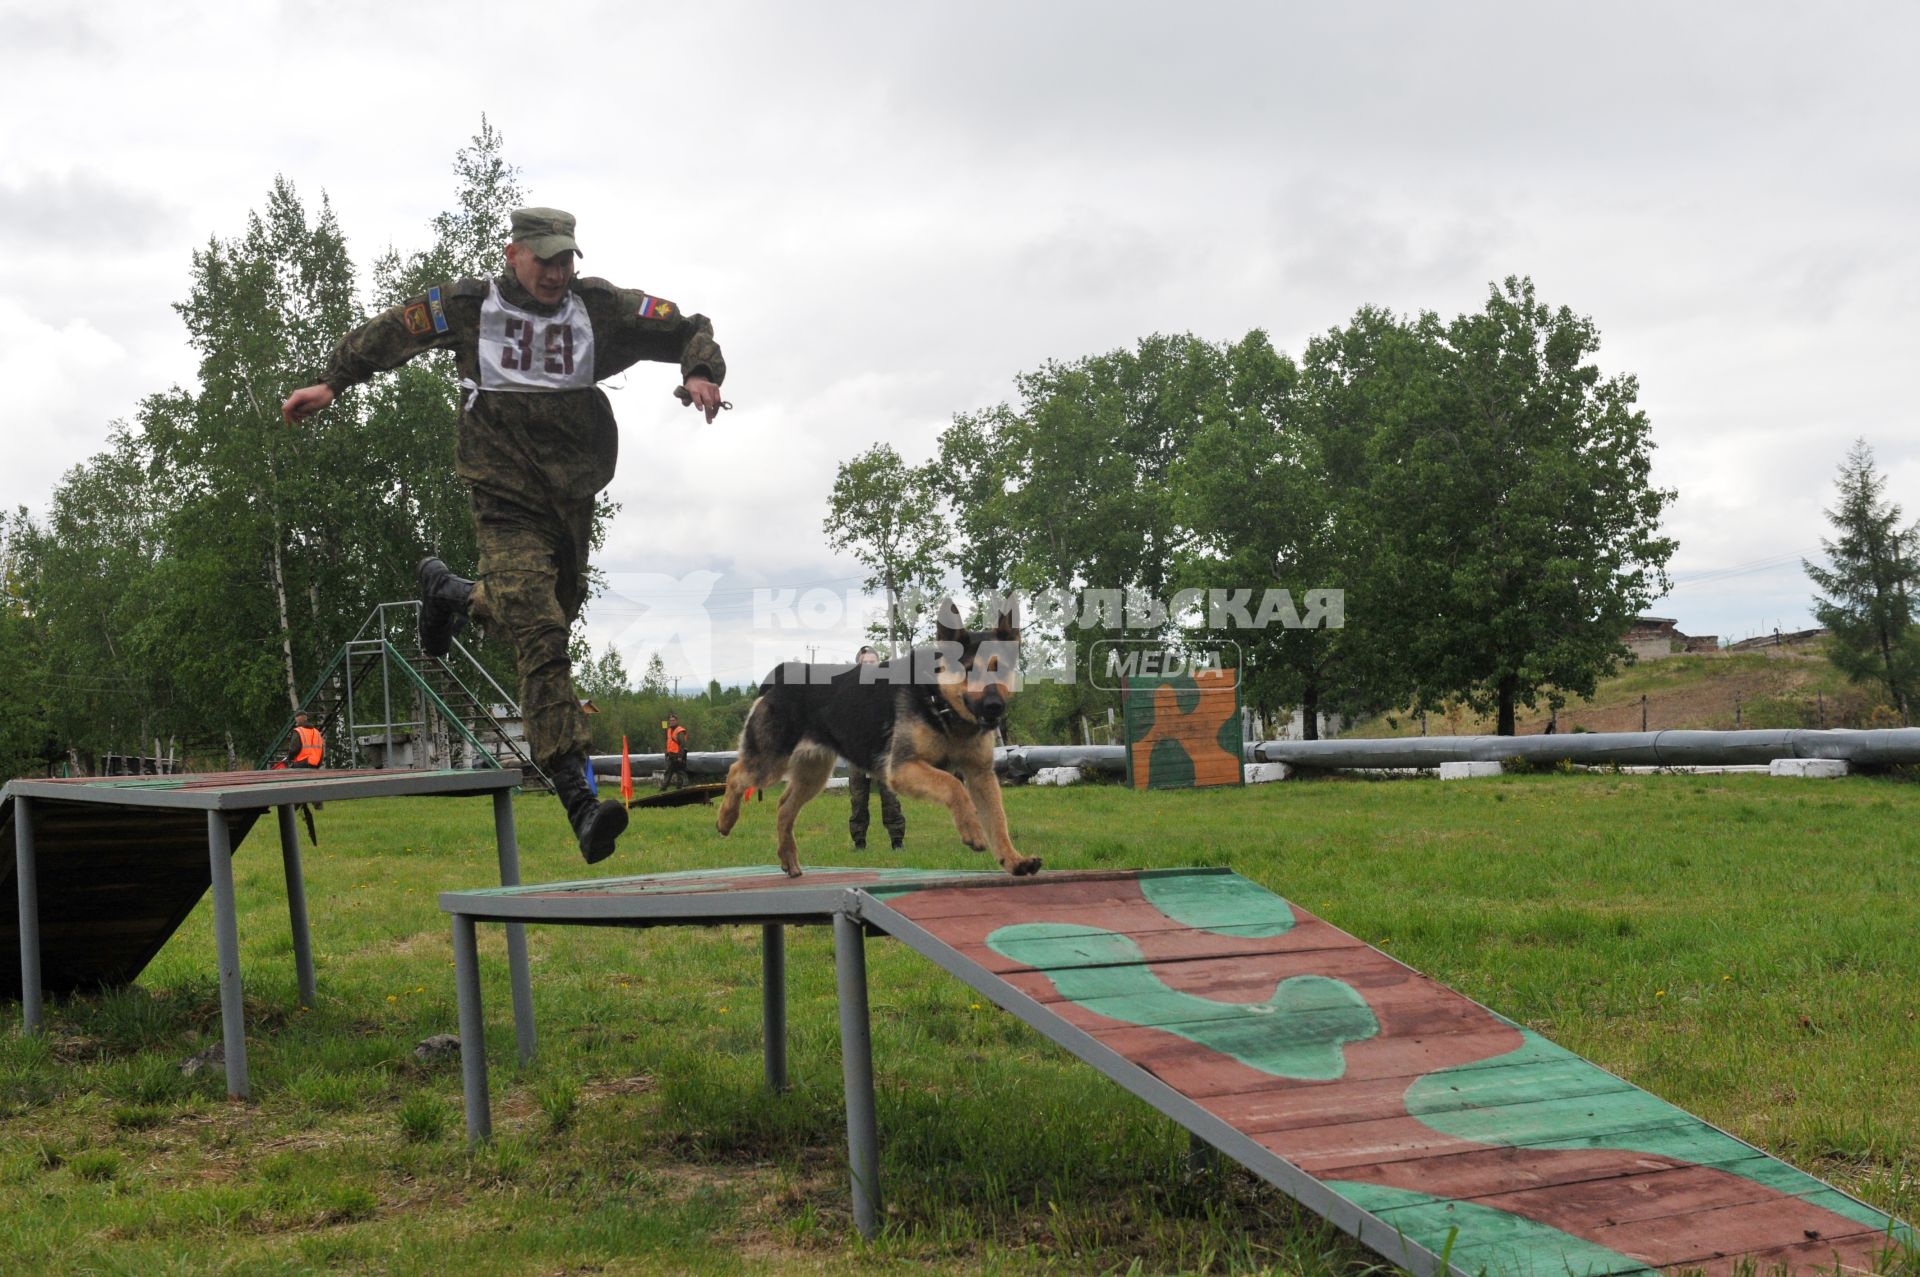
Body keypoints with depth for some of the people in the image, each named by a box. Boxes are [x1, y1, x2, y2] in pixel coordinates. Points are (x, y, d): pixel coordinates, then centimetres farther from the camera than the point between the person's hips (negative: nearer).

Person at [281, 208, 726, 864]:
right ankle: (578, 798, -23)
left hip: (571, 495, 5)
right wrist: (331, 382, 15)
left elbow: (689, 328, 8)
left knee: (557, 612, 22)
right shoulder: (470, 306, 0)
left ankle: (450, 592, 51)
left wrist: (702, 373, -12)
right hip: (505, 497, -5)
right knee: (539, 635, -17)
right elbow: (390, 330, 14)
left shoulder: (600, 307, 4)